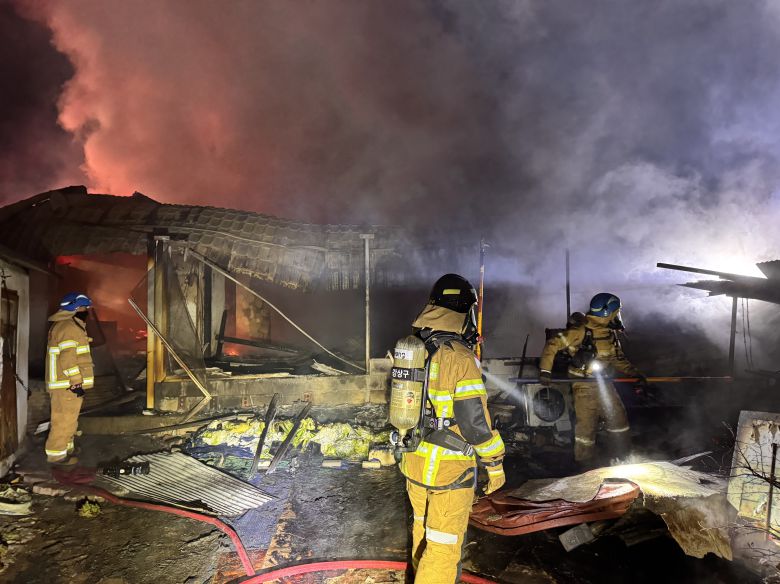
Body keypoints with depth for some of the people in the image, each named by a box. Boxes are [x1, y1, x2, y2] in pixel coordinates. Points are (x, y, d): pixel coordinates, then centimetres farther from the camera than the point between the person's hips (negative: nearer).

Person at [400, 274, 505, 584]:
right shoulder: (460, 357, -22)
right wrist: (495, 463, -8)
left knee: (423, 528, 26)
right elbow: (474, 420, -21)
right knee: (444, 541, 8)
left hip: (414, 459, 7)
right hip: (449, 468, -7)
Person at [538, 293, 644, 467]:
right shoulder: (581, 331, -20)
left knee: (618, 418, 14)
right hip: (584, 385, -7)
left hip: (604, 383, 8)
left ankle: (623, 456, 33)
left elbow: (618, 358, 19)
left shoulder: (610, 333, 6)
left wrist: (635, 373, 8)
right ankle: (585, 464, 18)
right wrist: (545, 370, -23)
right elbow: (552, 344, -19)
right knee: (587, 424, 0)